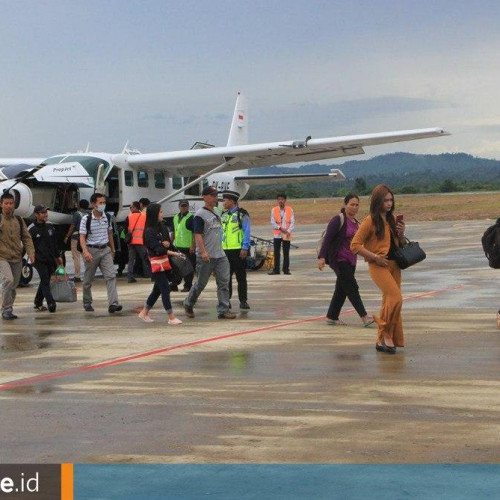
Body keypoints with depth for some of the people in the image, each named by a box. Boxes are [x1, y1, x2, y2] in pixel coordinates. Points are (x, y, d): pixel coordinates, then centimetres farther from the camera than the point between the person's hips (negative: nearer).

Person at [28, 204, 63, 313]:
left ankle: (38, 303, 23)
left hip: (50, 259, 6)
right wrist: (32, 257, -12)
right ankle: (51, 303, -19)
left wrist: (58, 256, 18)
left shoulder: (50, 226, 11)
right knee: (45, 282, -12)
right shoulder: (32, 229, -7)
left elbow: (54, 243, 18)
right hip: (39, 260, -6)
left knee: (45, 281, 12)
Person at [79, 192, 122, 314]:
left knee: (111, 275, -12)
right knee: (88, 280, 8)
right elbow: (82, 237, -13)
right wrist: (85, 251, -27)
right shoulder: (86, 219, -10)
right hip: (92, 250, -3)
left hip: (105, 250, 3)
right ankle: (87, 303, 27)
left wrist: (113, 249, 20)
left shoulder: (107, 217, 4)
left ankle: (113, 304, -18)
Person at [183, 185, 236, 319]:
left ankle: (223, 310, 1)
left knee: (224, 282, -1)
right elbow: (198, 235, -17)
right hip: (206, 257, -7)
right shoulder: (200, 215, -10)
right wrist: (203, 252, -26)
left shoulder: (216, 214, 16)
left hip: (220, 255, 7)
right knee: (201, 283, 3)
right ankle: (188, 304, 24)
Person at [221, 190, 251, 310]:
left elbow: (247, 232, -8)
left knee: (241, 277, 2)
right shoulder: (223, 215, 14)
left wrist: (245, 248, -14)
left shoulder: (242, 214, -6)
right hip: (225, 250, 6)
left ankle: (243, 301, 7)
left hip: (238, 250, -6)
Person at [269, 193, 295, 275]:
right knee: (276, 253, 3)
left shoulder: (290, 210, 1)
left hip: (286, 235, -1)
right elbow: (272, 222, -2)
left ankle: (286, 269, 8)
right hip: (277, 234, 1)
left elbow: (292, 223, -2)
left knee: (286, 253, 2)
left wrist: (288, 231, -17)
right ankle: (276, 270, 9)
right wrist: (280, 228, -16)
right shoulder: (274, 210, 3)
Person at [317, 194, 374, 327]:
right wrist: (322, 257, -23)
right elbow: (327, 238, -15)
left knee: (341, 289, 10)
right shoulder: (338, 220, -9)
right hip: (339, 259, -8)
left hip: (350, 261, 9)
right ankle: (364, 316, -12)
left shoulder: (356, 223, 15)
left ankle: (331, 317, 17)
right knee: (351, 287, -11)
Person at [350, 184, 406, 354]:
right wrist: (375, 257, -16)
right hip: (379, 265, -8)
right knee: (396, 298, -19)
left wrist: (401, 233, 1)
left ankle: (382, 340, 18)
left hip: (394, 264, 8)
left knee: (390, 301, 9)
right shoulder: (370, 221, -10)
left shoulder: (392, 219, 12)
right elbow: (355, 245, -12)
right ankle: (385, 336, -7)